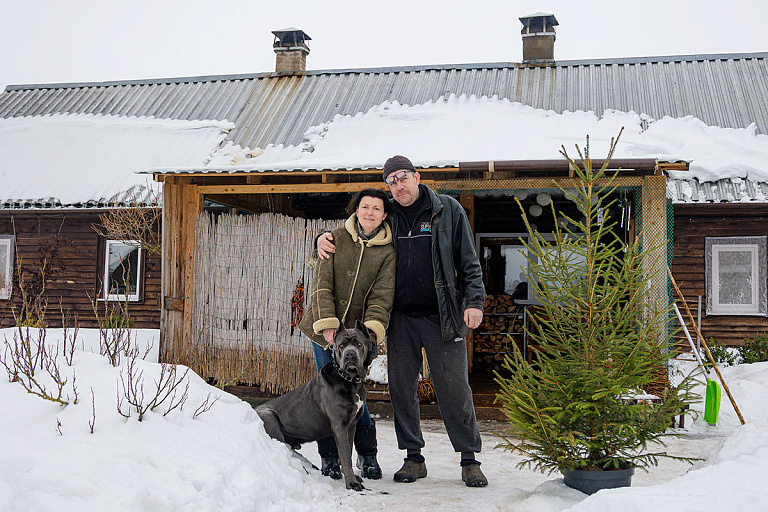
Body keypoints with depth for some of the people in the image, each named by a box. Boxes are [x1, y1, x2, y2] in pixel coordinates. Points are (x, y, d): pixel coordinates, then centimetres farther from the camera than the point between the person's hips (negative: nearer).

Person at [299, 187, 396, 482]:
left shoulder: (387, 252, 2)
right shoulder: (336, 239, 2)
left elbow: (382, 294, -7)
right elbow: (322, 284, -4)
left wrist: (372, 329, -25)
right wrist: (327, 323, -16)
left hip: (357, 331, -1)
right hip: (324, 329, 1)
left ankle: (367, 455, 13)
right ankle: (329, 457, 15)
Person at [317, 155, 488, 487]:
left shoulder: (448, 210, 3)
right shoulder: (386, 217, 11)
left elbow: (469, 260, 3)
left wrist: (474, 301, -6)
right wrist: (325, 237, 3)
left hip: (442, 316, -3)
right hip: (401, 317, 3)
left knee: (454, 387, -2)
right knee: (401, 388, 5)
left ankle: (469, 459, 9)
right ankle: (413, 458, 18)